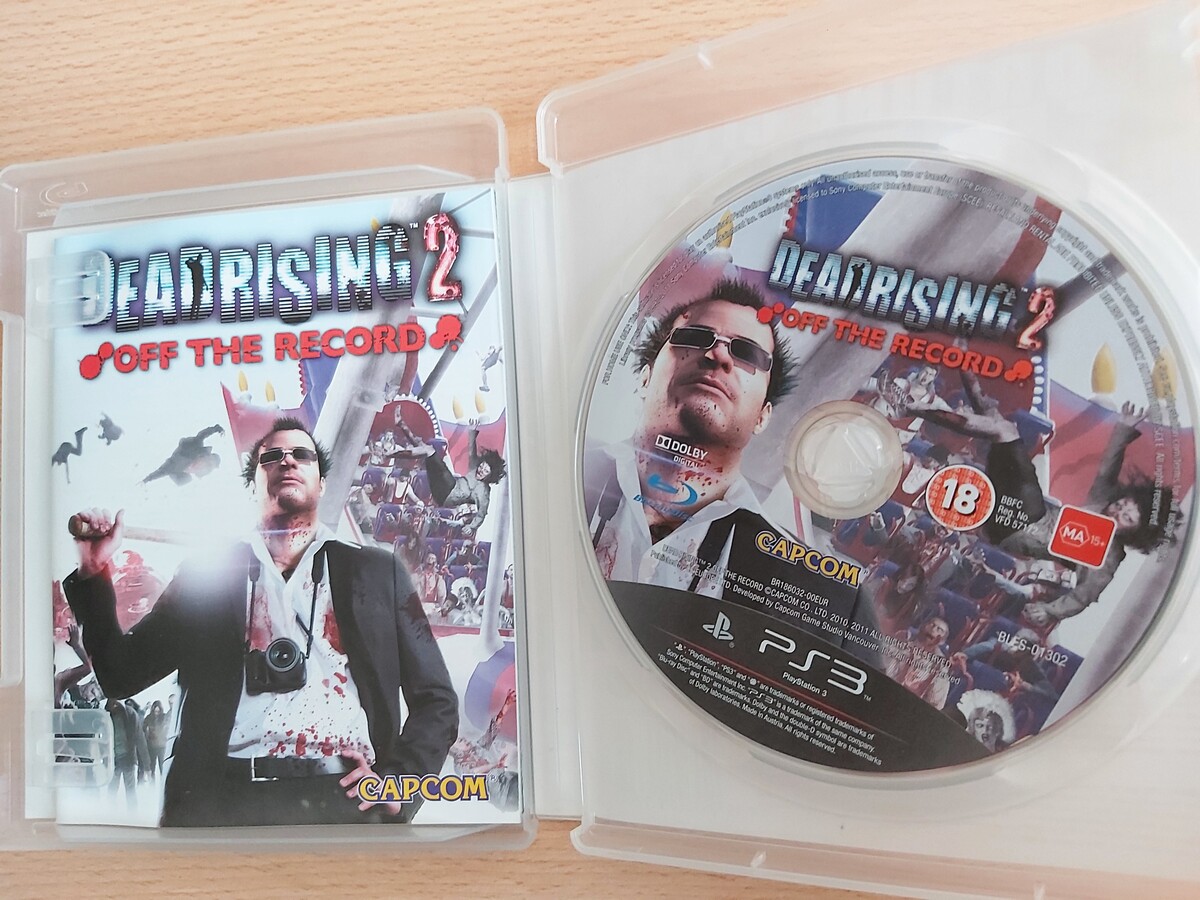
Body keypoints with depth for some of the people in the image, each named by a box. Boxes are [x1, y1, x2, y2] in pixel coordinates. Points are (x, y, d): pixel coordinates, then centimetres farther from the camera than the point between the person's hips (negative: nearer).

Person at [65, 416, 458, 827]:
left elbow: (436, 699, 13)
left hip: (345, 795, 0)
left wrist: (398, 779, -2)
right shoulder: (206, 575, 18)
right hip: (228, 794, 1)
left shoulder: (376, 572, 15)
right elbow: (122, 676, 16)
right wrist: (94, 574, 5)